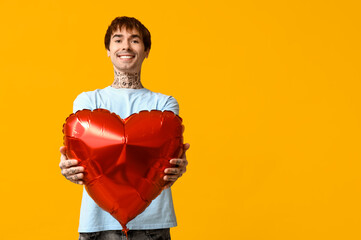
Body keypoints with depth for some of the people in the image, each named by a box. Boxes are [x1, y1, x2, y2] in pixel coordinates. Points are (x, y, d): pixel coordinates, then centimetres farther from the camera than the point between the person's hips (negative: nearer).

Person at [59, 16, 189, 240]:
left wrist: (177, 165, -32)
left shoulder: (164, 103, 10)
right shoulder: (87, 101, 12)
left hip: (152, 221, 0)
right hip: (99, 220, 0)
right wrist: (68, 166, -30)